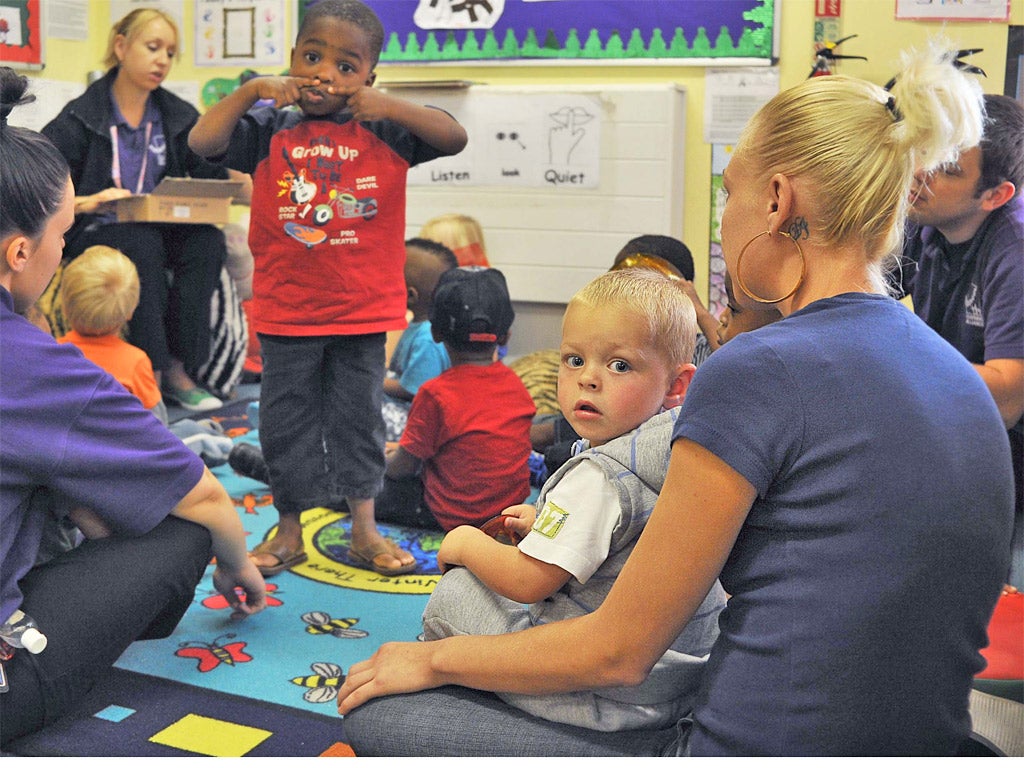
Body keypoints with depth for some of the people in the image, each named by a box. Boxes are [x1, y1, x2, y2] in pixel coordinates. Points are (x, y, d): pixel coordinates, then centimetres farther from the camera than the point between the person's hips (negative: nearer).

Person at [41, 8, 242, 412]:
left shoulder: (178, 116, 9)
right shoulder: (79, 118, -5)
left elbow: (212, 173, 2)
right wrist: (87, 203, -28)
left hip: (160, 230, 4)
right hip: (93, 233, -4)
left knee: (207, 239, -27)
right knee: (142, 244, -36)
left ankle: (178, 367, -23)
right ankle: (151, 372, -28)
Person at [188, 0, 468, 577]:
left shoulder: (383, 133, -1)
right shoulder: (271, 132, 0)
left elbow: (456, 138, -9)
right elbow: (203, 142, -11)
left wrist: (390, 106, -18)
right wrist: (251, 90, -14)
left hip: (363, 309, 0)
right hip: (286, 309, 1)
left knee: (359, 420, 11)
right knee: (287, 423, 10)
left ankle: (364, 528, 25)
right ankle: (290, 532, 25)